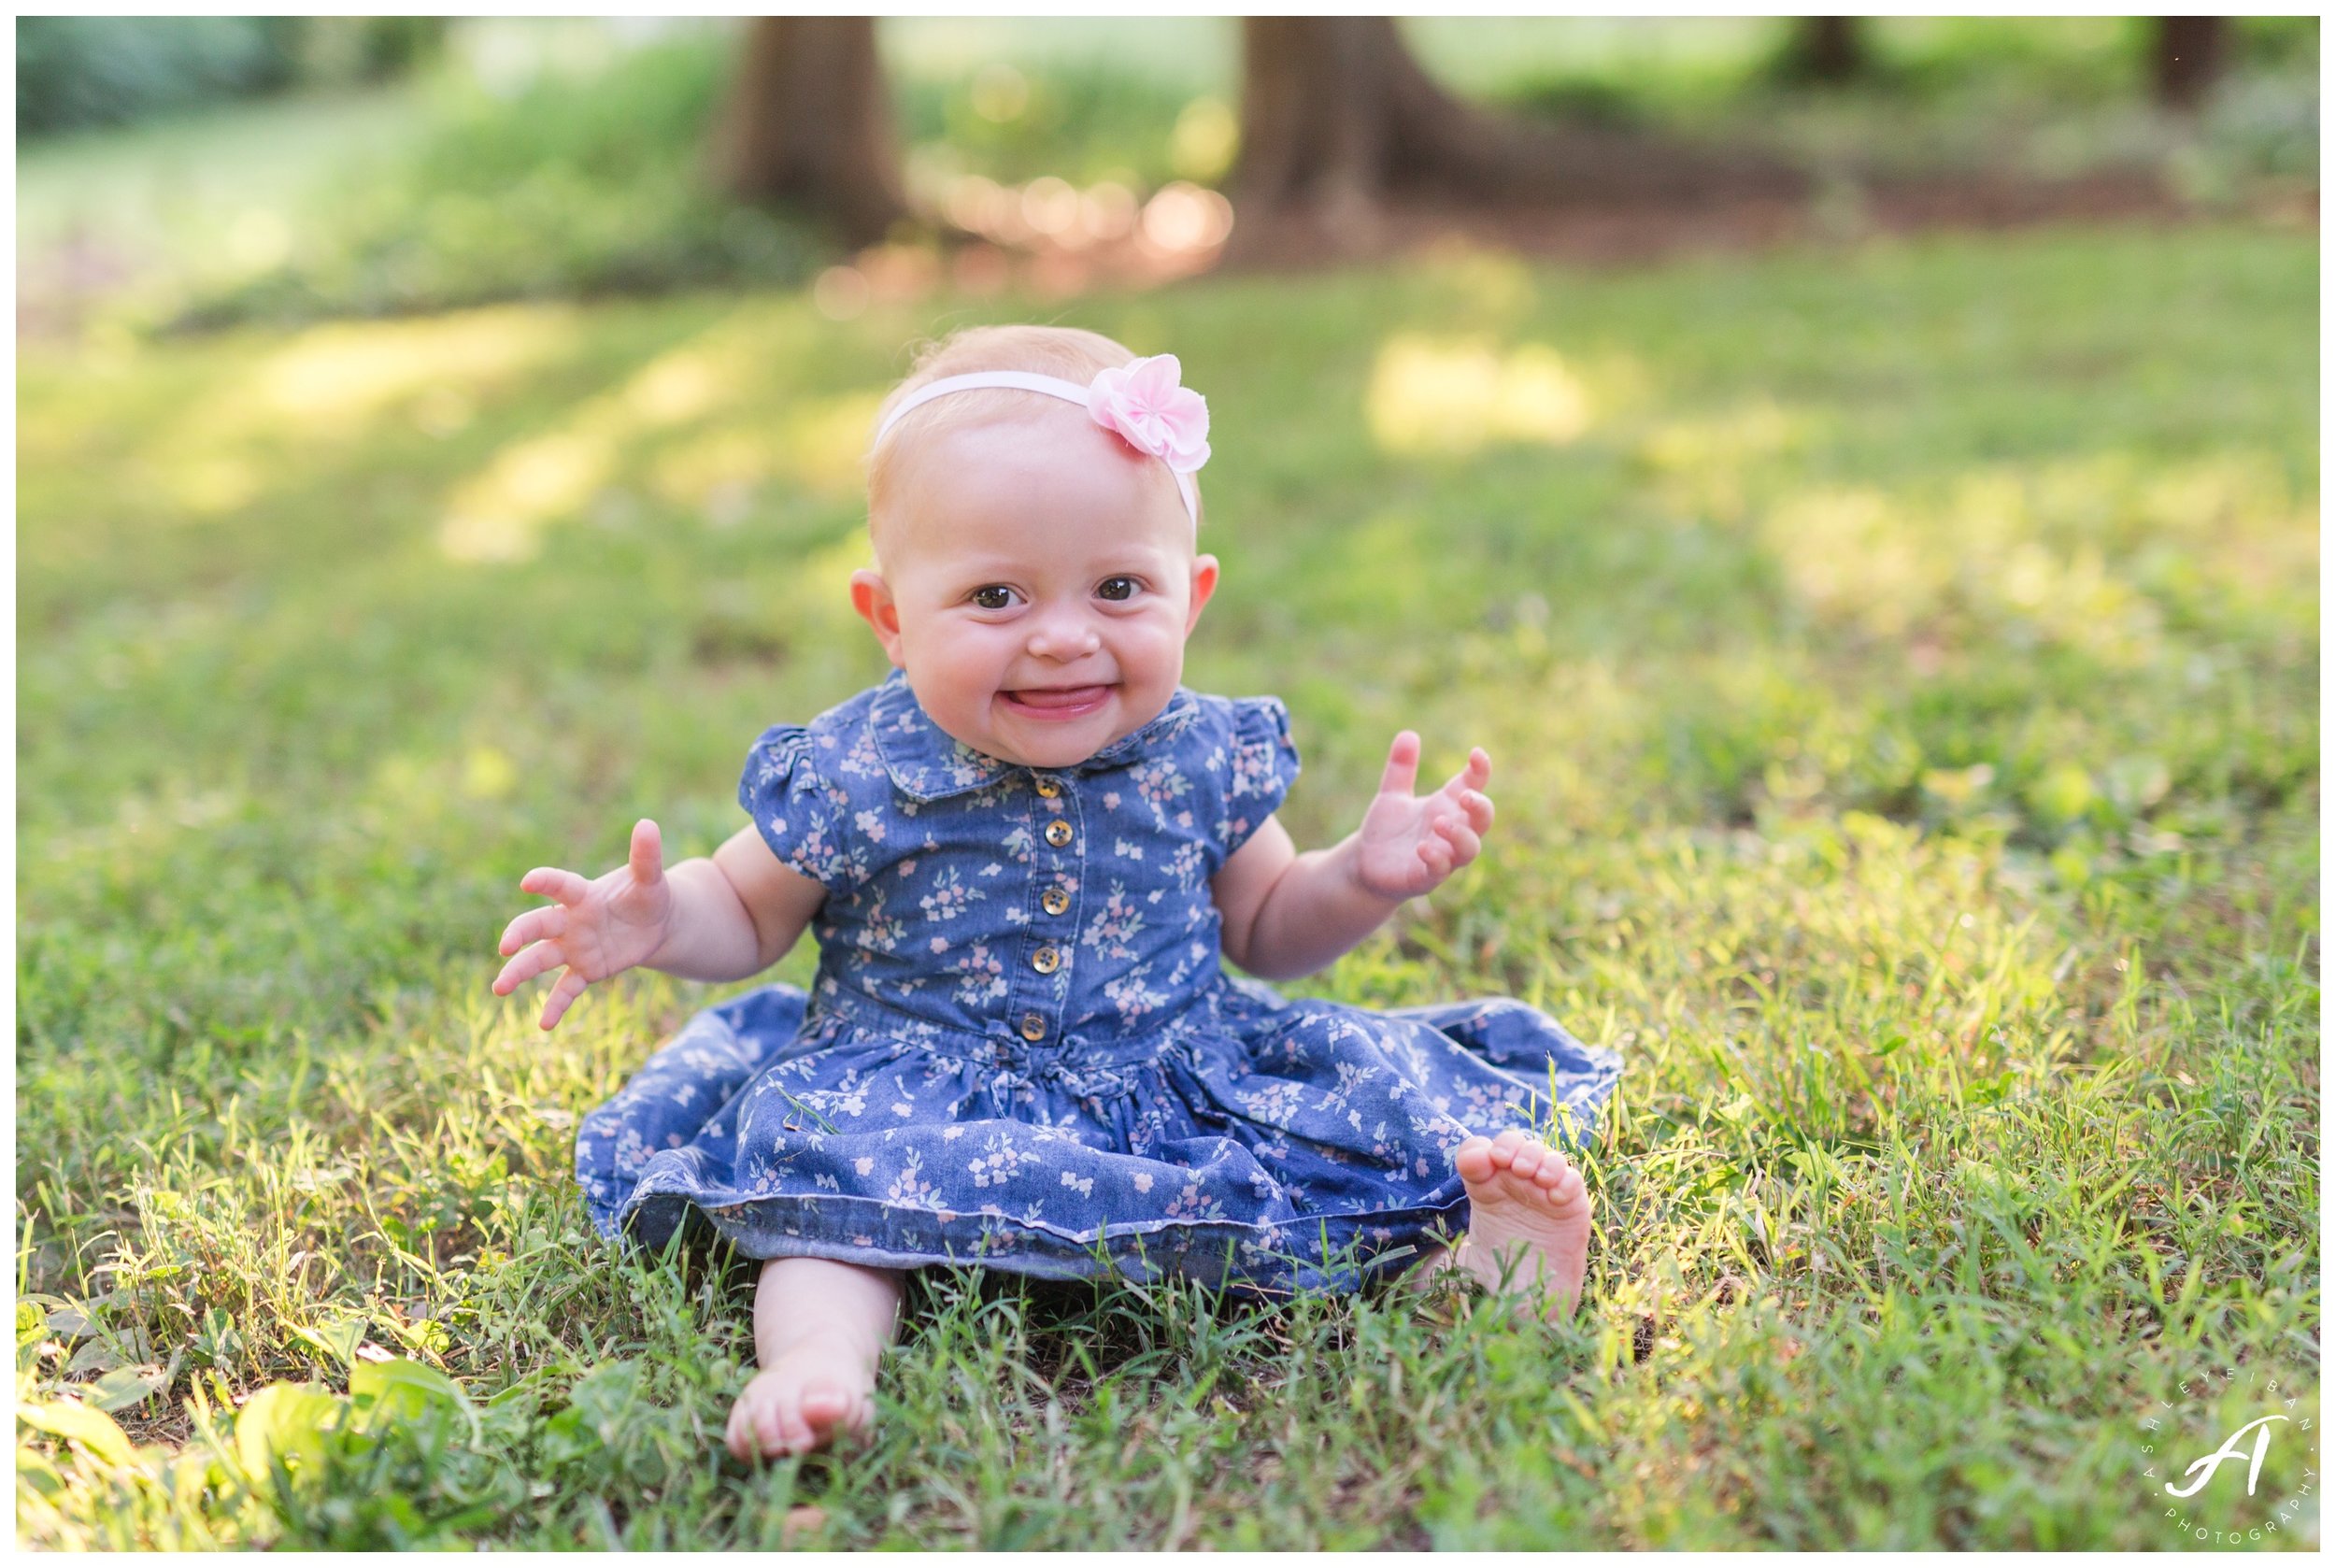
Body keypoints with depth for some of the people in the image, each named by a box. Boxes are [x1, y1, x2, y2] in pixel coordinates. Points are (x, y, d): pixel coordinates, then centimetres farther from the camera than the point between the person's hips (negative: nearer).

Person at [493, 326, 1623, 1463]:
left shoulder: (1204, 762, -3)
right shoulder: (850, 778, -11)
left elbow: (1267, 933, 13)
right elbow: (747, 913, 7)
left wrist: (1364, 875, -7)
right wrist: (655, 920, -16)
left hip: (1176, 1079, 3)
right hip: (915, 1093, -2)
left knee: (1363, 1080, -15)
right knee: (822, 1156, -31)